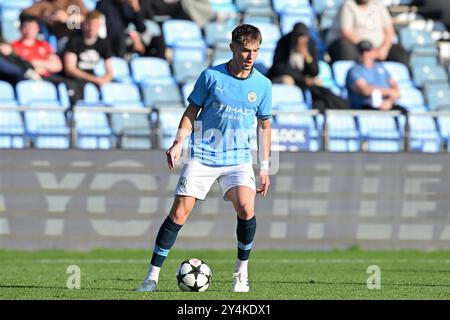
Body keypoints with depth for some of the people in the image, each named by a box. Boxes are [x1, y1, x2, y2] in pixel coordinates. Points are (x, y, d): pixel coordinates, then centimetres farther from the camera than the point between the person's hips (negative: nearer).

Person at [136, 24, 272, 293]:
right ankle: (152, 277, 1)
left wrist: (264, 167, 10)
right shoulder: (211, 76, -5)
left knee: (246, 209, -22)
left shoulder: (263, 85, 1)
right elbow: (192, 112, 4)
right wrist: (179, 143, -10)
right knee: (179, 213, -8)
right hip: (203, 156, -1)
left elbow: (264, 125, 12)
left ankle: (242, 271, 0)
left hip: (238, 159, 1)